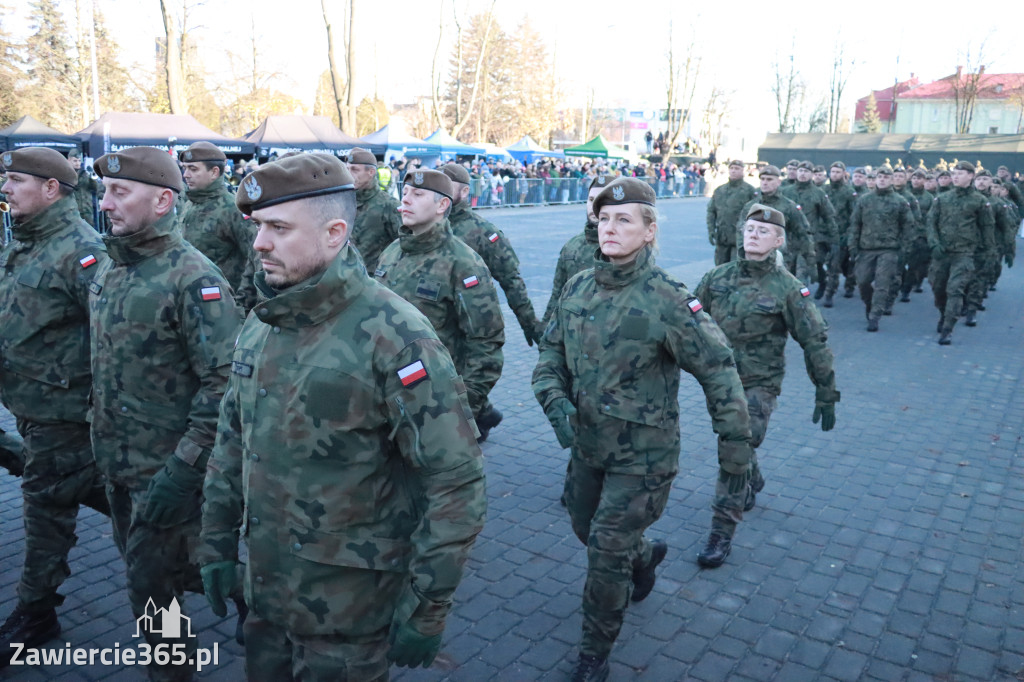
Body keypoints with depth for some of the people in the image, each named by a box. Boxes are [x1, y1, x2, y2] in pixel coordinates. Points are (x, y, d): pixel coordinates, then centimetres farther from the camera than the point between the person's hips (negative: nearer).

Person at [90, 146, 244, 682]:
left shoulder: (193, 277, -18)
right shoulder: (106, 273, 7)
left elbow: (224, 380, -22)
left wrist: (184, 468, -23)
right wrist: (100, 440, 16)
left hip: (166, 470, -8)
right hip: (116, 461, 8)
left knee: (151, 583, 3)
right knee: (142, 562, 20)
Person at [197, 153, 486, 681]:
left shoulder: (392, 336, -22)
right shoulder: (259, 325, 1)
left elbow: (457, 480, -21)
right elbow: (232, 440, 12)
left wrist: (427, 611, -17)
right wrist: (217, 542, 11)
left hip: (351, 606, -6)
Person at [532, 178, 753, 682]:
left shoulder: (668, 300, -20)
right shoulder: (577, 288, -2)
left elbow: (719, 373, -17)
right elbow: (550, 353, 6)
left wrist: (735, 456, -15)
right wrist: (556, 400, -15)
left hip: (641, 455, -6)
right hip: (585, 445, 6)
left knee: (605, 555, -2)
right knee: (587, 531, 25)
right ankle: (644, 554, 59)